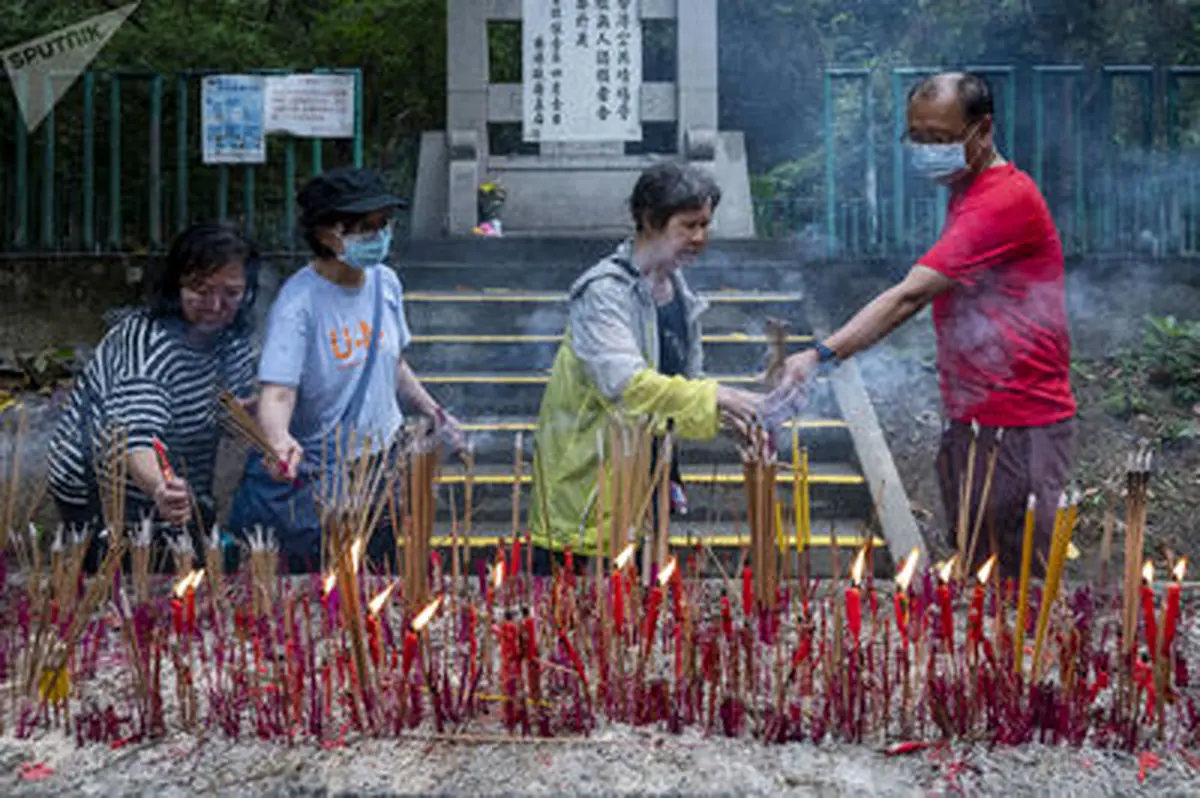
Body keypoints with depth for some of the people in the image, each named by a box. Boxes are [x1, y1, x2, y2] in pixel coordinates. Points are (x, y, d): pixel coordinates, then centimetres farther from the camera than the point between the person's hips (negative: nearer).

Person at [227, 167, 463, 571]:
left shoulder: (386, 283, 0)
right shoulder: (299, 301, -21)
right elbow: (277, 393, -29)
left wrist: (434, 412, 15)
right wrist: (279, 441, -48)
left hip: (384, 460, 6)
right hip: (320, 481, -6)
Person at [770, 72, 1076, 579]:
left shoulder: (1006, 199, -18)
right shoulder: (967, 193, 16)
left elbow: (911, 296, -27)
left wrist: (823, 356, -33)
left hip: (1020, 428, -10)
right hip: (972, 422, 10)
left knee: (1021, 574, -5)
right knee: (973, 570, 12)